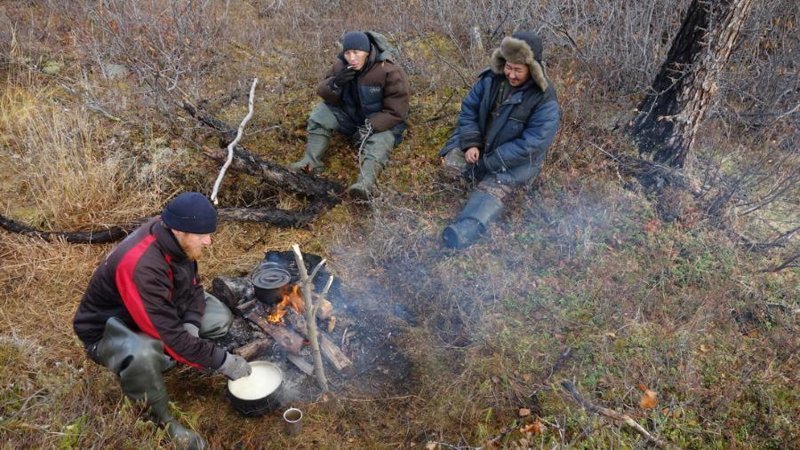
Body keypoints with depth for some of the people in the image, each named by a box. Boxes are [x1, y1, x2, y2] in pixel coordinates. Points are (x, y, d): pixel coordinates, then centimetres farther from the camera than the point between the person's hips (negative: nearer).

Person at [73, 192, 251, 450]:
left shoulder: (173, 237, -16)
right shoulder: (139, 266, -40)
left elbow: (192, 287, -1)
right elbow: (170, 335, -37)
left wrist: (190, 326, -19)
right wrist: (222, 361, -30)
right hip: (106, 329, -7)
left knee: (220, 320, -5)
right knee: (144, 353, -40)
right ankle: (162, 420, -12)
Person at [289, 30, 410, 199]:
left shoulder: (390, 72, -23)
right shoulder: (341, 65, -9)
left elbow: (396, 112, -21)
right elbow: (324, 93, -2)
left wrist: (371, 127, -32)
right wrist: (335, 84, -26)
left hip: (381, 122, -5)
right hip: (351, 116, 5)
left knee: (378, 141, -35)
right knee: (321, 112, -15)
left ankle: (366, 183, -60)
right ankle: (311, 161, -23)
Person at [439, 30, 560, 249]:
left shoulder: (545, 101, -21)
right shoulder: (491, 79, -8)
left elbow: (531, 145, -24)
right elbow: (468, 109, -1)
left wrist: (489, 162, -25)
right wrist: (471, 144, -18)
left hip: (518, 159, -6)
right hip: (480, 144, 6)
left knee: (493, 188, -32)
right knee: (451, 160, -17)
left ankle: (465, 231, -53)